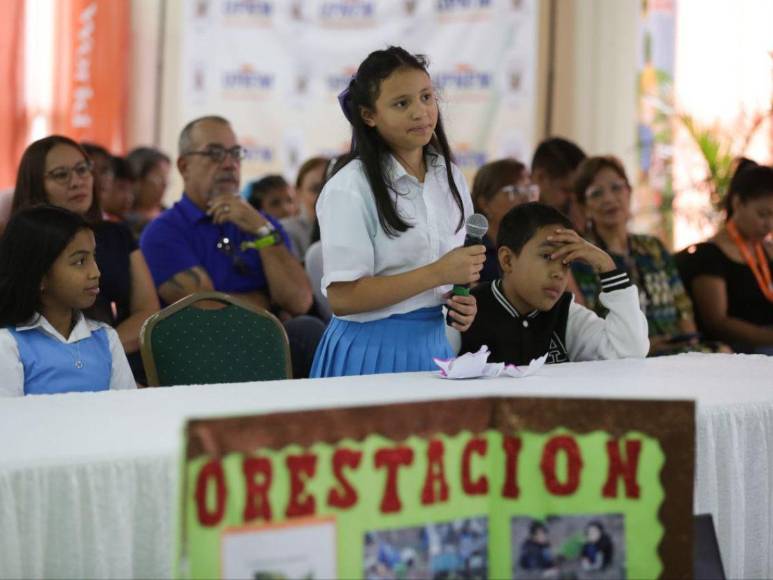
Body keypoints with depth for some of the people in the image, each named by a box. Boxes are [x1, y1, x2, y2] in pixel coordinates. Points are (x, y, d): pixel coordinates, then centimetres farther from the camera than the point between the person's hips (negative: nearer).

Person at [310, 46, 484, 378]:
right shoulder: (348, 189, -14)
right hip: (371, 351, -6)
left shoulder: (449, 177, 8)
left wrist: (463, 306, -1)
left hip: (433, 344, 6)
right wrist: (437, 274, -21)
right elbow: (342, 297, -20)